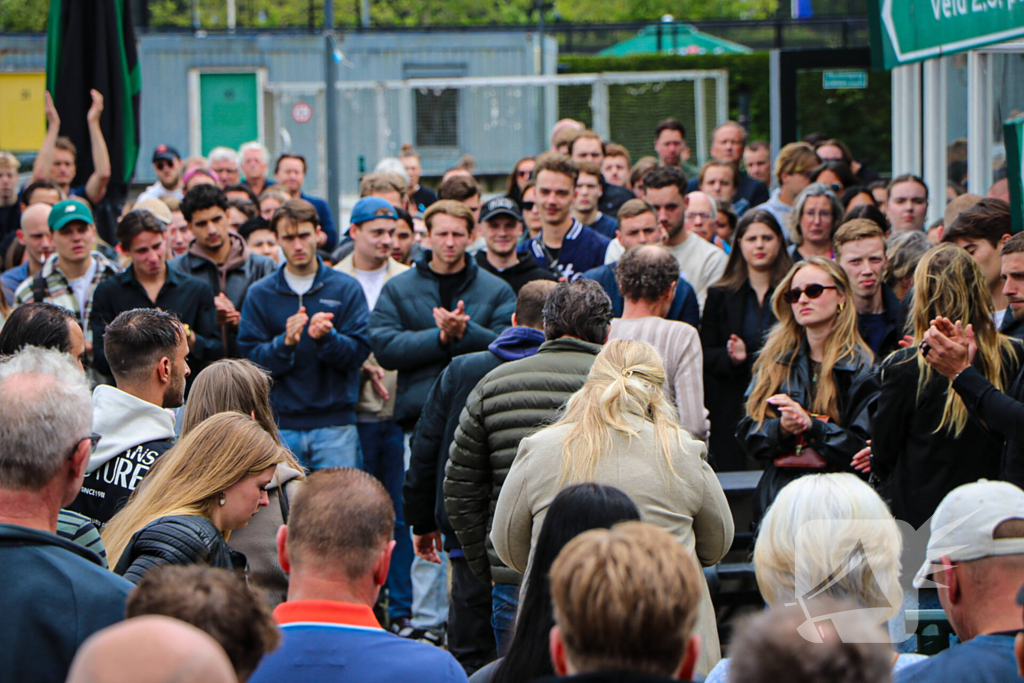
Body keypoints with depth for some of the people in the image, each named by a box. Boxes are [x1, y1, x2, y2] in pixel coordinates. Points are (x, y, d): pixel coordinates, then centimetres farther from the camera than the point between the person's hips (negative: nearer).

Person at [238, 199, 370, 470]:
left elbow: (359, 352, -2)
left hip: (335, 425, 0)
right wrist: (285, 343, -18)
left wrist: (326, 337, -21)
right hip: (282, 424, 1)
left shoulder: (346, 288, 5)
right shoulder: (259, 293, 7)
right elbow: (252, 359, 0)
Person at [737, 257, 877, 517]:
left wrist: (811, 426, -14)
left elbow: (867, 445, -4)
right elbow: (748, 435, 11)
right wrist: (780, 428, -9)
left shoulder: (861, 367, 1)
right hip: (778, 496, 3)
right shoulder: (774, 360, 14)